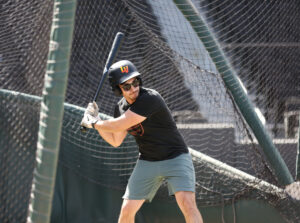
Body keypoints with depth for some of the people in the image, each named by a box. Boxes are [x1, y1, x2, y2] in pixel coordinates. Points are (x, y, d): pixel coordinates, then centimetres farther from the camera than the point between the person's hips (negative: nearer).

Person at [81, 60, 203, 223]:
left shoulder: (150, 98, -25)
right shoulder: (121, 107, 1)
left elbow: (119, 126, -26)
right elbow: (115, 141, 11)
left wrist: (93, 123, -9)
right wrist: (95, 118, 1)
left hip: (175, 159, -6)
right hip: (147, 162, 7)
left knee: (187, 203, -26)